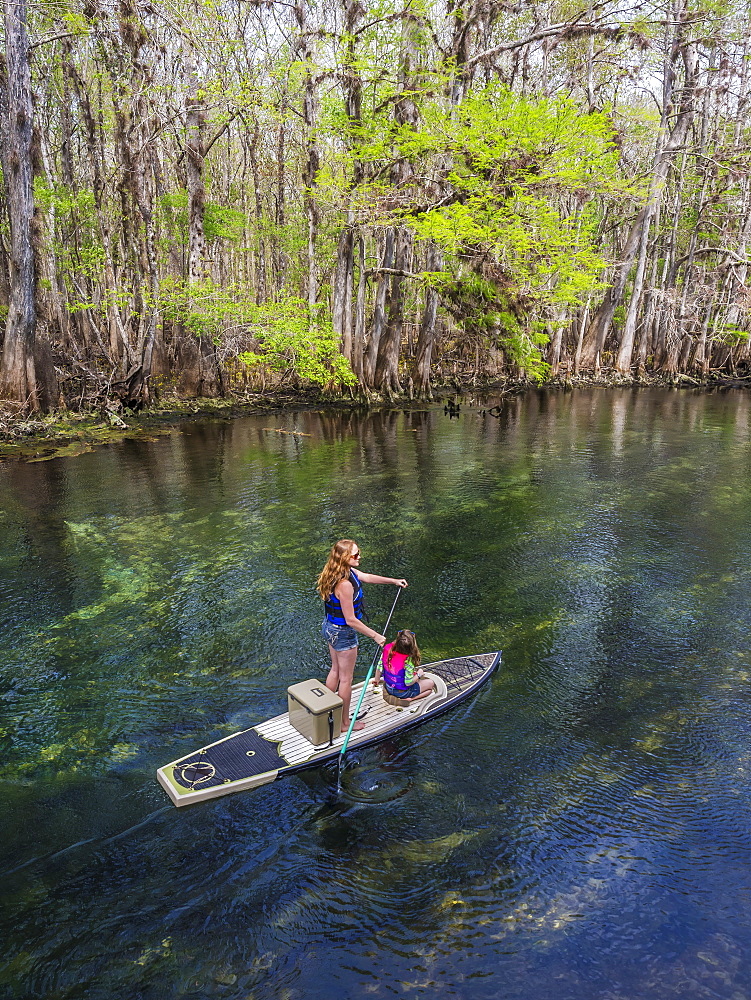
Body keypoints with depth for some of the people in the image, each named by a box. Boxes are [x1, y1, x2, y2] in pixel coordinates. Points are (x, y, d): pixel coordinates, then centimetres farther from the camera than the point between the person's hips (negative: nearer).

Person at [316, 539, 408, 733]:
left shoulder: (348, 571, -4)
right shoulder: (345, 584, -33)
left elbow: (366, 577, 14)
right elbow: (351, 620, -27)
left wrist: (394, 581, 17)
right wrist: (376, 636, -19)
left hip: (330, 628, 9)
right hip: (343, 633, -9)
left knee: (335, 670, 25)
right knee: (346, 679, 8)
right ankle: (344, 723, 25)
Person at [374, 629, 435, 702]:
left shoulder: (387, 648, -19)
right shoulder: (408, 660, -33)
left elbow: (379, 667, -7)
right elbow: (408, 682, -25)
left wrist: (376, 680, 12)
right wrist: (418, 675, -7)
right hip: (402, 693, -7)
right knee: (431, 683, 11)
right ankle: (410, 699, -5)